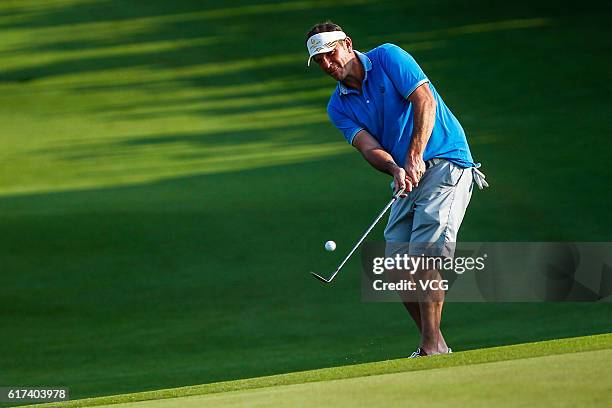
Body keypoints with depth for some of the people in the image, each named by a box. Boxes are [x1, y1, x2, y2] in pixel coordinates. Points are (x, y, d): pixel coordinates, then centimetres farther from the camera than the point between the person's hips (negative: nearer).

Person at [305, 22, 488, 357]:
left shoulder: (388, 58, -5)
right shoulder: (339, 106, 9)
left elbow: (425, 101, -14)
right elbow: (368, 145, -6)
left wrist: (415, 157, -24)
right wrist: (395, 170, -27)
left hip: (445, 162, -7)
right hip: (408, 177, 7)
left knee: (426, 252, -19)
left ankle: (433, 345, -19)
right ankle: (433, 345, 11)